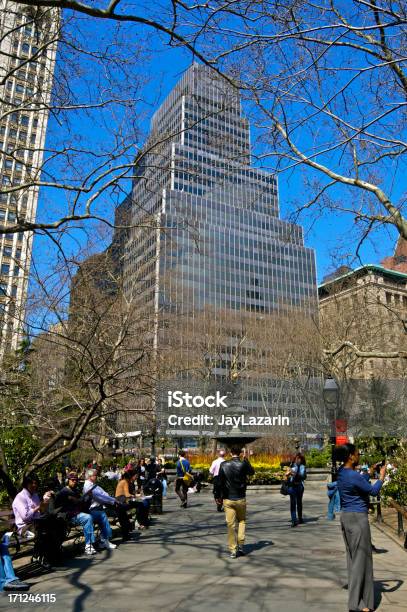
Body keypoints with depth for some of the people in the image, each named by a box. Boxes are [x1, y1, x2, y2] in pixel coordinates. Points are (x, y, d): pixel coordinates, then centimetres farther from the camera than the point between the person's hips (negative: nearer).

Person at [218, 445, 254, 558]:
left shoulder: (223, 465, -4)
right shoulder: (243, 464, -10)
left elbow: (220, 482, 0)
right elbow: (251, 472, 11)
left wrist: (221, 495, 9)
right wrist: (246, 459, 14)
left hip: (227, 499, 1)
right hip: (240, 498, -1)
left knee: (230, 524, 6)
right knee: (241, 521, 19)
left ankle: (232, 550, 9)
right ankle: (240, 545, 10)